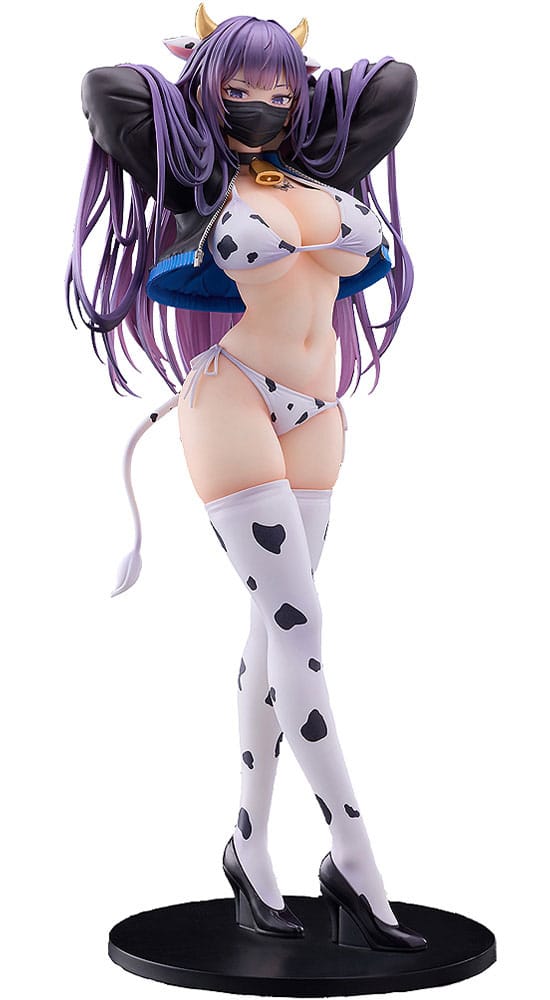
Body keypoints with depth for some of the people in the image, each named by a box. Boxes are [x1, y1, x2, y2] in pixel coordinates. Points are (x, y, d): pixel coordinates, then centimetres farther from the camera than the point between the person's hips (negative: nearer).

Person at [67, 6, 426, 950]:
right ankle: (355, 863, -9)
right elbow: (104, 88, -4)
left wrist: (302, 86, 24)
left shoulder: (323, 173, 15)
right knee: (297, 624, -13)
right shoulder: (197, 183, 2)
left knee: (275, 630, 7)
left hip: (316, 416, 6)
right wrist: (195, 83, 14)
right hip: (230, 401, -6)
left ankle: (250, 847, 16)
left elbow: (396, 81, 23)